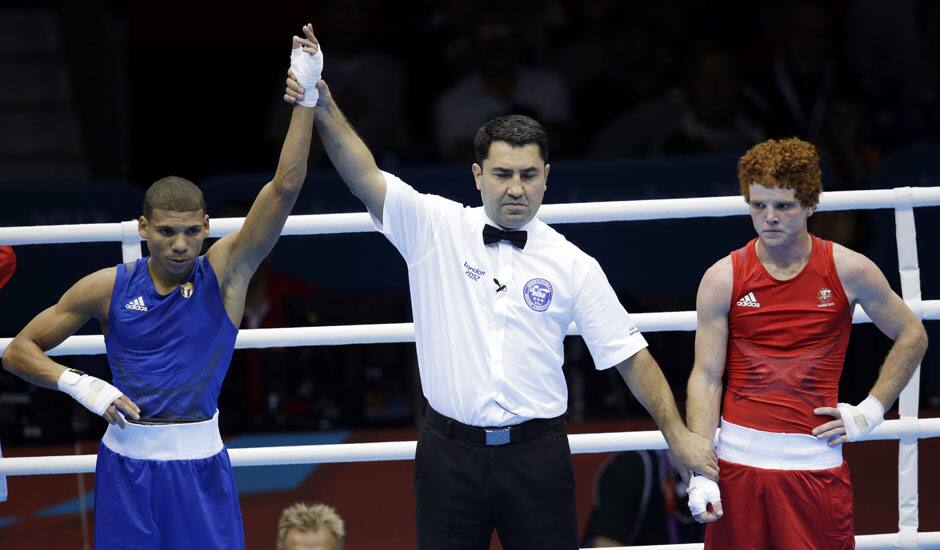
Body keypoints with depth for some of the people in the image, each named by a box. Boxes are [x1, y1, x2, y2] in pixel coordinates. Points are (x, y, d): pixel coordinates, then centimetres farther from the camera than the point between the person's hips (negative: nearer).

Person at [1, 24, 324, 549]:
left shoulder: (225, 274, -2)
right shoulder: (108, 288, -1)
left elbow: (285, 188, -12)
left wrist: (307, 96, -18)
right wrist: (81, 386, -10)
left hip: (199, 464, 0)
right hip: (127, 462, 0)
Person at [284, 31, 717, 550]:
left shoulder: (574, 267, 3)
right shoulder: (436, 229, 2)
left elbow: (630, 356, 5)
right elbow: (366, 179, -11)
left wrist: (677, 433, -1)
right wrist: (325, 112, -26)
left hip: (536, 457, 0)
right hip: (449, 450, 0)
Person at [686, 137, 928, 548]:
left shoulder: (849, 271, 0)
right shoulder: (722, 279, -1)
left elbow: (912, 336, 13)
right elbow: (706, 376, -1)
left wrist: (871, 411, 4)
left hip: (816, 463, 0)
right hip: (739, 460, 0)